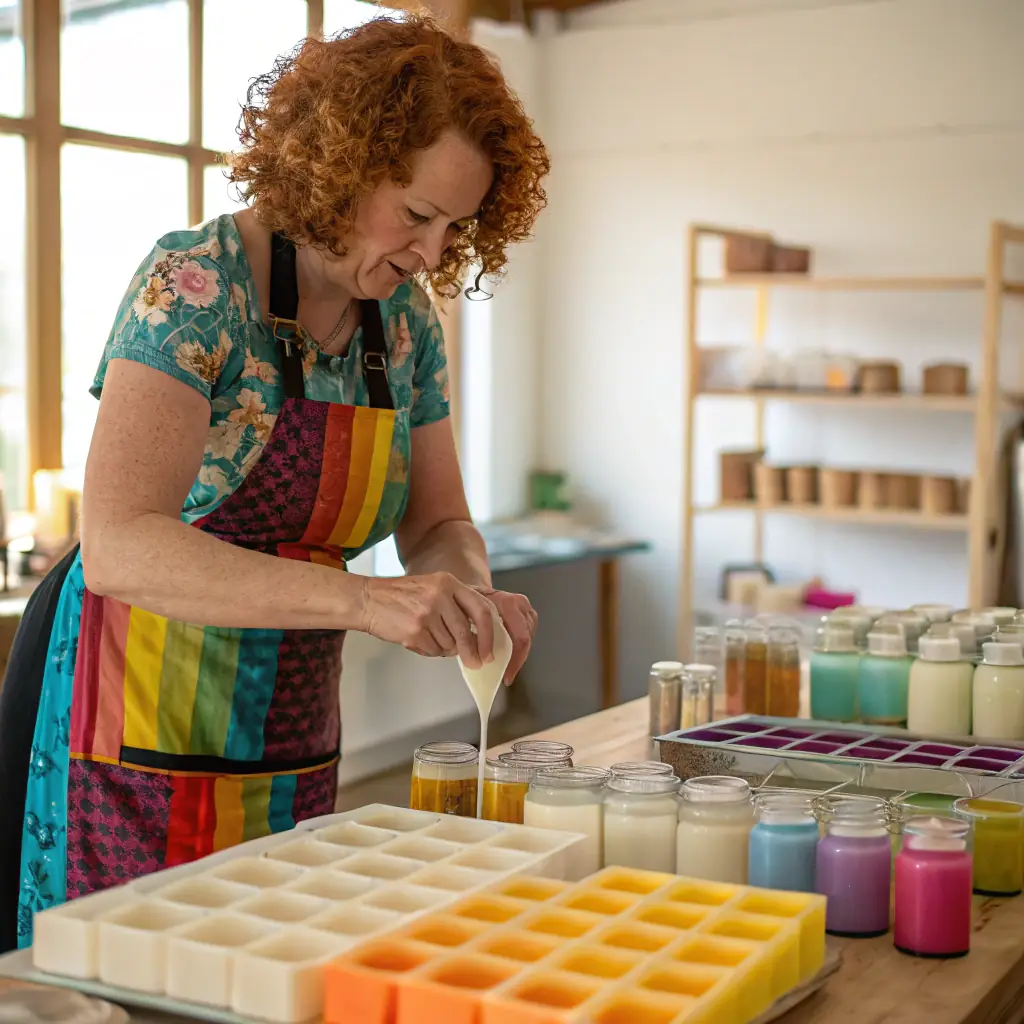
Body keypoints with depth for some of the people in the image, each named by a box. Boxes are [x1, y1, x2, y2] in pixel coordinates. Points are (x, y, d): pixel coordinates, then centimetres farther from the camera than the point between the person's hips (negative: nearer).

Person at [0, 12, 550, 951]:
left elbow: (440, 527, 9)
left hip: (292, 748, 6)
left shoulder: (406, 321, 2)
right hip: (140, 726, -6)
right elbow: (119, 545, -30)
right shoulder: (196, 284, -18)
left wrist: (470, 594, -14)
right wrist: (362, 601, -39)